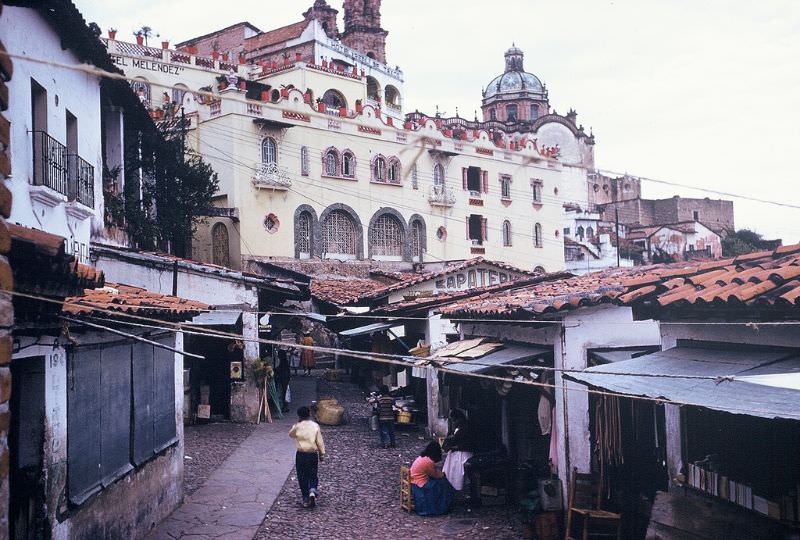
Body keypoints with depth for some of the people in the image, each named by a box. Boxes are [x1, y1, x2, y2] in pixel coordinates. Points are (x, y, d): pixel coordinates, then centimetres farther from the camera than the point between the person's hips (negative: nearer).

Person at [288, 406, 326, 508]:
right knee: (313, 475, 14)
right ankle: (312, 491, -12)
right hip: (313, 454, 1)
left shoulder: (297, 426, -7)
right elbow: (320, 441, -2)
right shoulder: (315, 426, -3)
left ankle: (306, 500, 9)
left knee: (302, 477, 9)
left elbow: (291, 434, 13)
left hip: (301, 455, -1)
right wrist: (322, 453, 7)